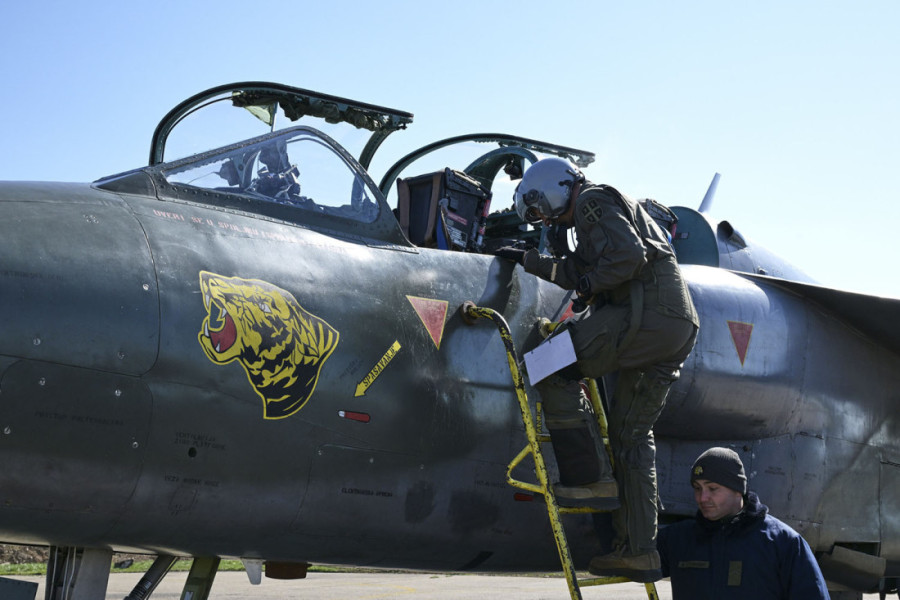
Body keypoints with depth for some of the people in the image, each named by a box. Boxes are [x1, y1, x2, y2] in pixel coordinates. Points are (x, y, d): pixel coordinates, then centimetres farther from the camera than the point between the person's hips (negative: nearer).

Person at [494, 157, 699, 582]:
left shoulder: (593, 201, 0)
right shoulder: (609, 209, 31)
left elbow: (628, 256, -17)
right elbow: (579, 269, 43)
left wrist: (590, 285, -3)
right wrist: (528, 260, 47)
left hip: (648, 314, -10)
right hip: (677, 328, 10)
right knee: (631, 432, 12)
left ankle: (590, 478, -10)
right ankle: (638, 550, 12)